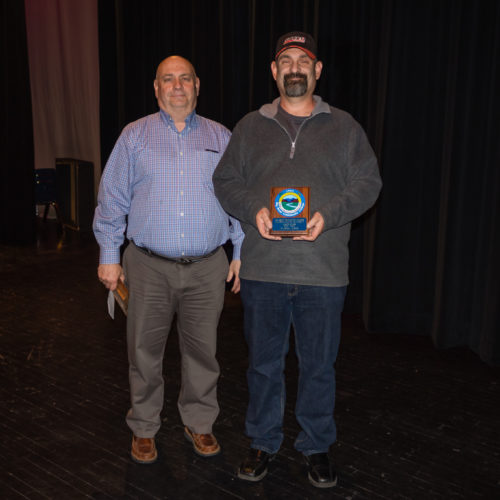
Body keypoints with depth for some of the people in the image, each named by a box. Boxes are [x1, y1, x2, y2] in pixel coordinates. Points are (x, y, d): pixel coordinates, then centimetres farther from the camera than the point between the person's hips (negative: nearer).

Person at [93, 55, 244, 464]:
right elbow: (113, 199, 4)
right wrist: (109, 255, 1)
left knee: (202, 350, 10)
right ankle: (143, 428, 27)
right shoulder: (135, 136, 5)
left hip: (207, 268, 1)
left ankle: (199, 423, 30)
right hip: (149, 267, 0)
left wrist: (242, 252, 4)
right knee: (144, 351, 9)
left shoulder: (221, 139, 8)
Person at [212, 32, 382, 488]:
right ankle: (263, 442, 31)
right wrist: (253, 210, -10)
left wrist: (328, 215, -13)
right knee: (264, 362, 12)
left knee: (319, 365, 10)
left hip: (323, 272, -1)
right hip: (262, 269, 1)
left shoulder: (343, 126, 7)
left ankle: (317, 446, 29)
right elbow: (225, 180, 11)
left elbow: (368, 183, 3)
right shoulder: (250, 127, 11)